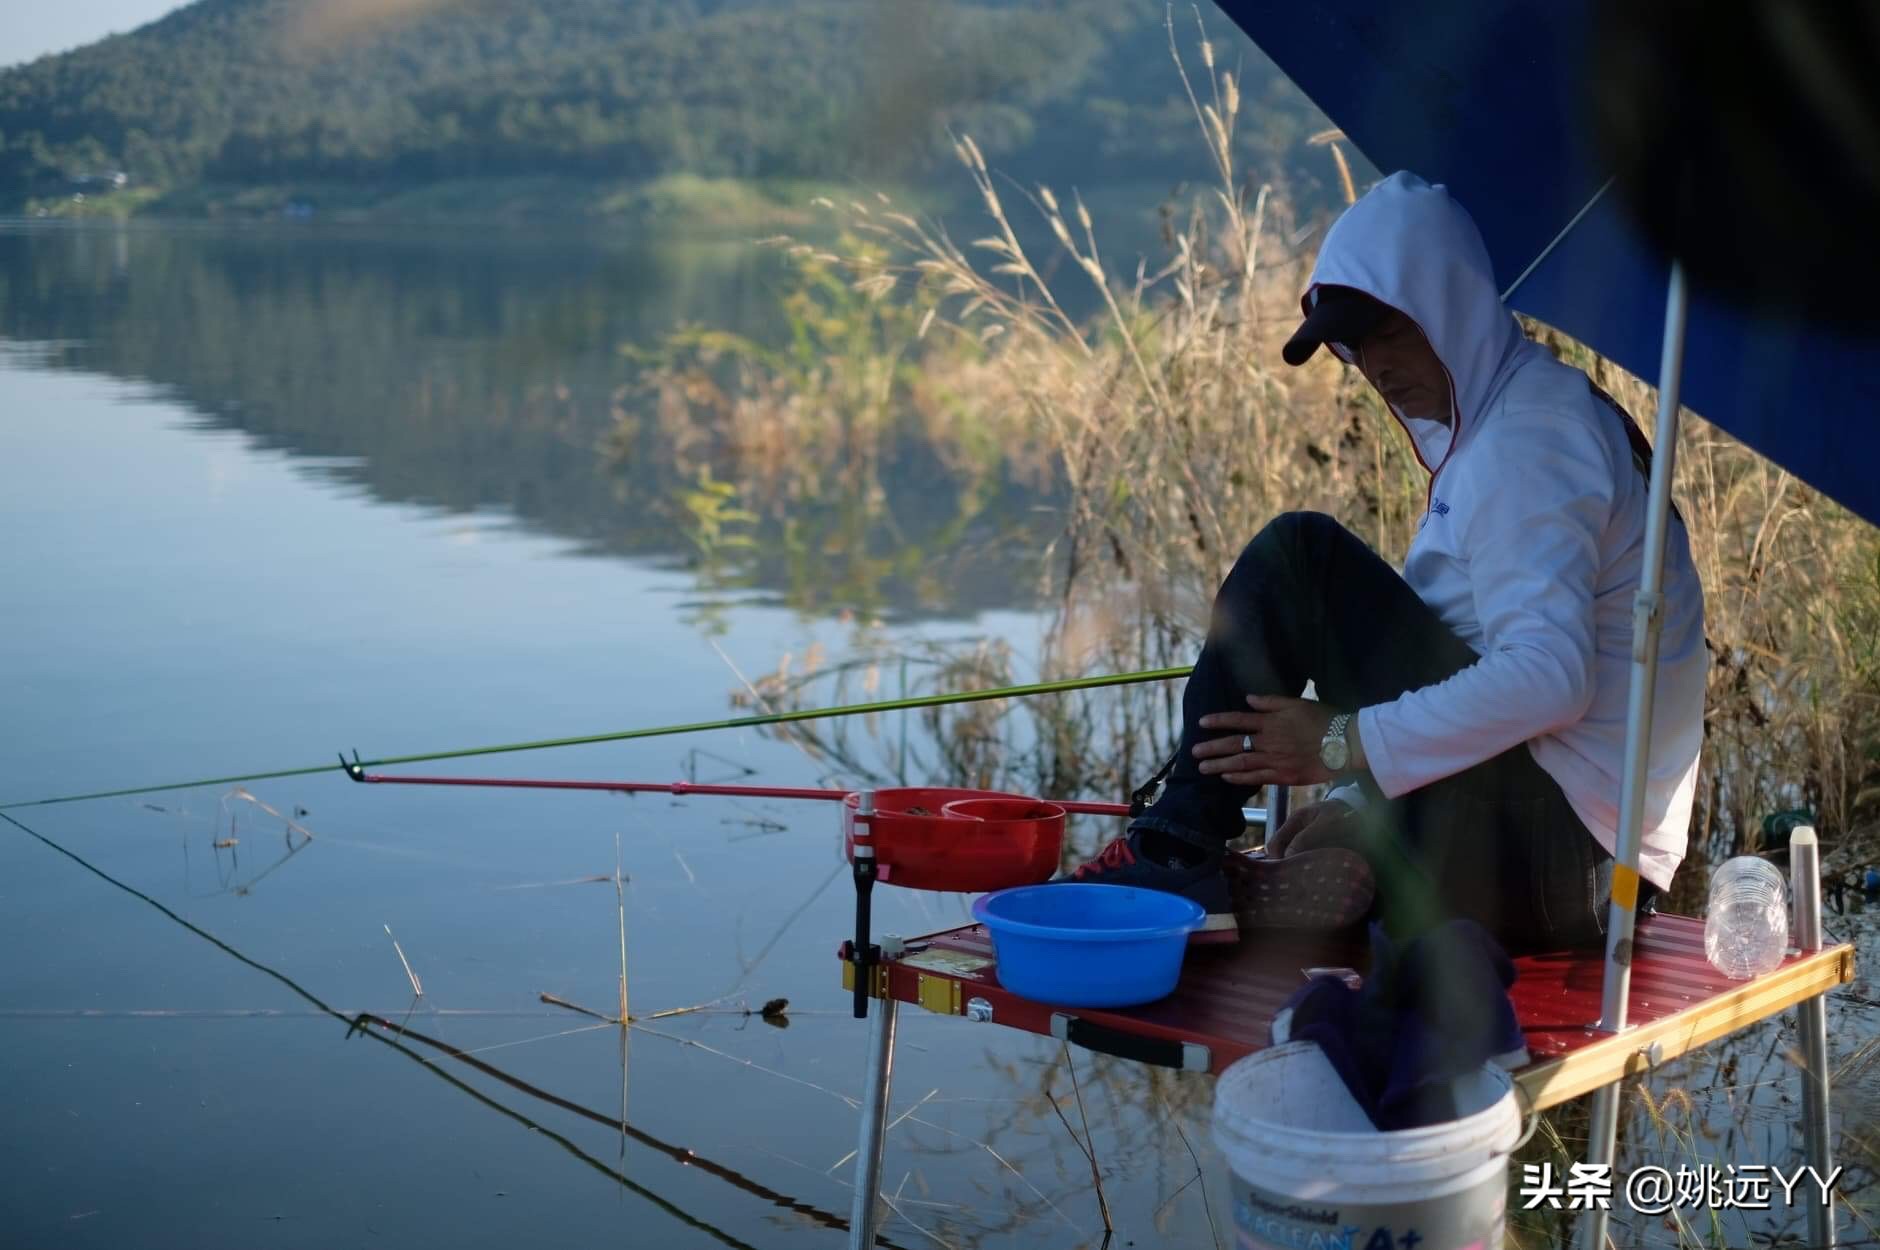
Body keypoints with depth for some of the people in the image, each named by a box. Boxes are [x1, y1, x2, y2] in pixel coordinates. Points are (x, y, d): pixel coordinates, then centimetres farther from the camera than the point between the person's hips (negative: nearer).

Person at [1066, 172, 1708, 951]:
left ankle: (1178, 850, -9)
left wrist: (1346, 745, -21)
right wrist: (1356, 804, 16)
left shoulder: (1533, 434, -13)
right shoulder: (1494, 426, 20)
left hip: (1547, 850, -11)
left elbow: (1547, 677, -26)